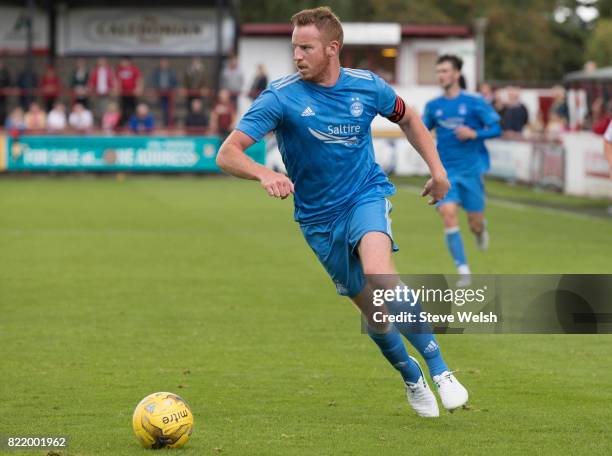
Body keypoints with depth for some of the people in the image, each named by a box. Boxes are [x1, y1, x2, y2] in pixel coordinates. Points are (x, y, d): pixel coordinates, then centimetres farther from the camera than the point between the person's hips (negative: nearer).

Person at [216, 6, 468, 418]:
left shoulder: (367, 87, -6)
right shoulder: (281, 97, -14)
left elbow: (408, 119, 16)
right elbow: (227, 154, -21)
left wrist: (437, 169, 7)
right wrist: (264, 173, -41)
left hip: (367, 196, -1)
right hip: (319, 219, 1)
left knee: (379, 274, -31)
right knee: (375, 313, 3)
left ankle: (440, 370, -25)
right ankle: (412, 379, 32)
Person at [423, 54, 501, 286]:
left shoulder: (475, 102, -6)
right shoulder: (433, 106, 4)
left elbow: (496, 128, -4)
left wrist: (474, 133, -21)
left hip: (471, 171, -2)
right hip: (445, 172, 2)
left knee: (475, 224, 4)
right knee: (448, 214, -18)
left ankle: (480, 228, 46)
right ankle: (463, 271, -13)